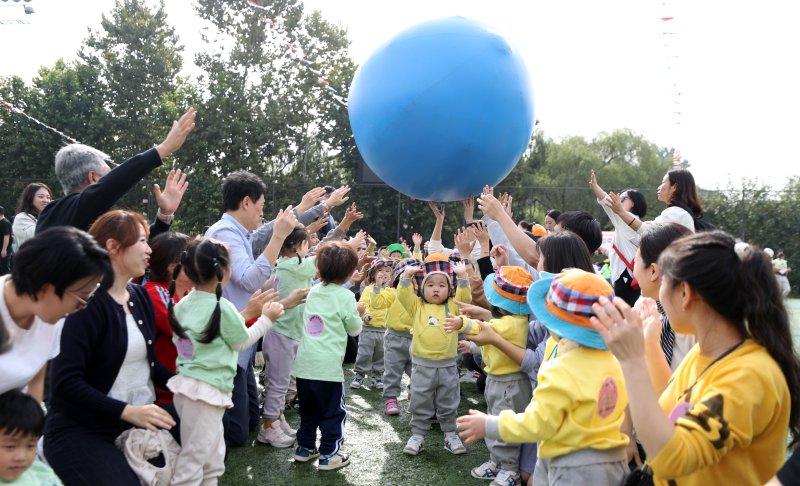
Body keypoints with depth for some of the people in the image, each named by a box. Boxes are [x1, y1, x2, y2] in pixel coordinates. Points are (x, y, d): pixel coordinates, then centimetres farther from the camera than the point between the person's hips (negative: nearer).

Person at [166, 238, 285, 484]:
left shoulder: (183, 304, 5)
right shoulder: (223, 307, -16)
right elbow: (242, 342, -2)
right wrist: (266, 318, 10)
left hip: (187, 385, 8)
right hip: (208, 390, -8)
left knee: (213, 461, 18)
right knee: (193, 462, 1)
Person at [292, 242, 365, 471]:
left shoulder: (314, 291, 9)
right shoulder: (345, 296, -8)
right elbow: (354, 329, 2)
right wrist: (358, 312, 19)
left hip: (304, 364, 6)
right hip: (328, 366, -6)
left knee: (308, 410, 21)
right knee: (333, 412, 8)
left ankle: (305, 447, 31)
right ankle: (328, 455, 11)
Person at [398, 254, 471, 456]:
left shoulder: (452, 307, 4)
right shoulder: (417, 306, 3)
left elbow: (465, 297, -10)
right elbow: (403, 295, -9)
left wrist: (462, 276, -21)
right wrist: (407, 275, -21)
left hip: (447, 366, 1)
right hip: (422, 365, 0)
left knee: (448, 405, 13)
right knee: (420, 404, 9)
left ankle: (450, 434, 26)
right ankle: (417, 435, 21)